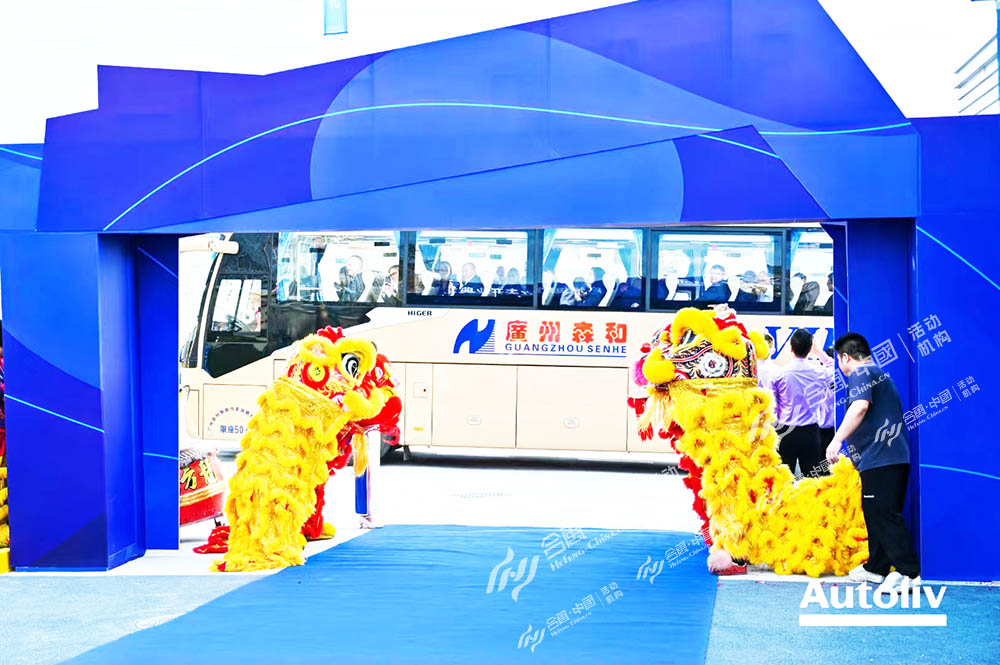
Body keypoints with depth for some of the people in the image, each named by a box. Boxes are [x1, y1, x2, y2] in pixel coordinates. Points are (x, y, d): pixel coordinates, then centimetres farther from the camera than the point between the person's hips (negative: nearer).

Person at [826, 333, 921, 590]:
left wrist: (837, 439, -29)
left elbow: (860, 406, -25)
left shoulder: (861, 373, -6)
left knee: (885, 515, -12)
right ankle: (876, 568, 27)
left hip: (879, 459, -11)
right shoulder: (880, 374, 26)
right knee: (876, 514, 18)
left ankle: (909, 573, -15)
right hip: (894, 457, 11)